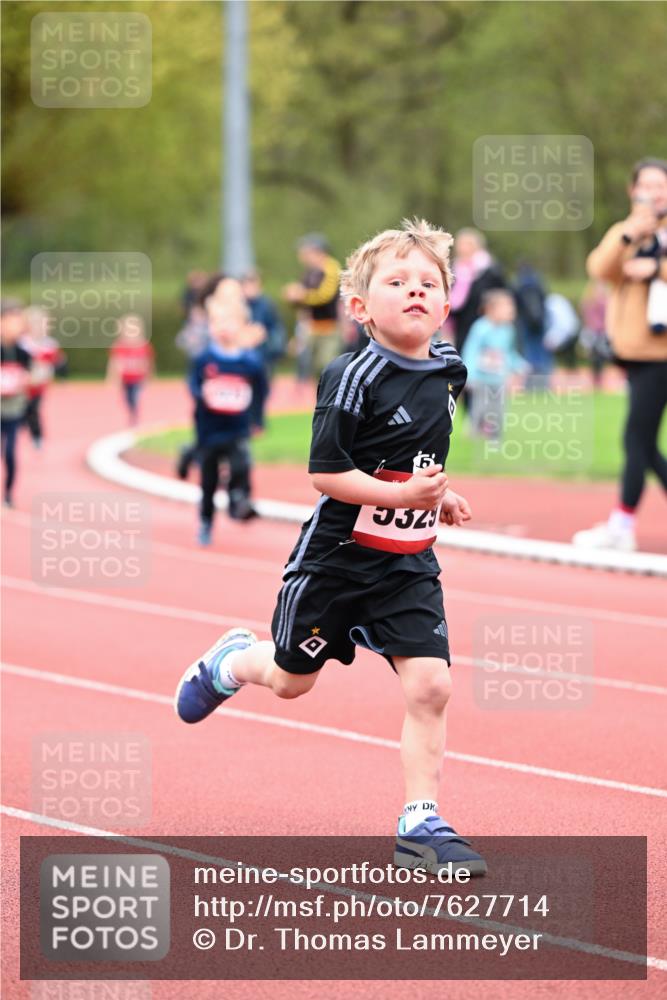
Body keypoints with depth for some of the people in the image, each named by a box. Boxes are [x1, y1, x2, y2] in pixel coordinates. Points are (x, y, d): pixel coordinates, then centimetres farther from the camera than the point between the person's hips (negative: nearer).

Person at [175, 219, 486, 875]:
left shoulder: (447, 373, 3)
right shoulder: (354, 378, -19)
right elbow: (325, 472, -20)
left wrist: (440, 498, 6)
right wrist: (401, 495, -28)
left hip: (407, 567, 4)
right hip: (336, 557, -4)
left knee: (429, 686, -10)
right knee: (292, 680, 15)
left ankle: (421, 822, -3)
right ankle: (232, 662, 49)